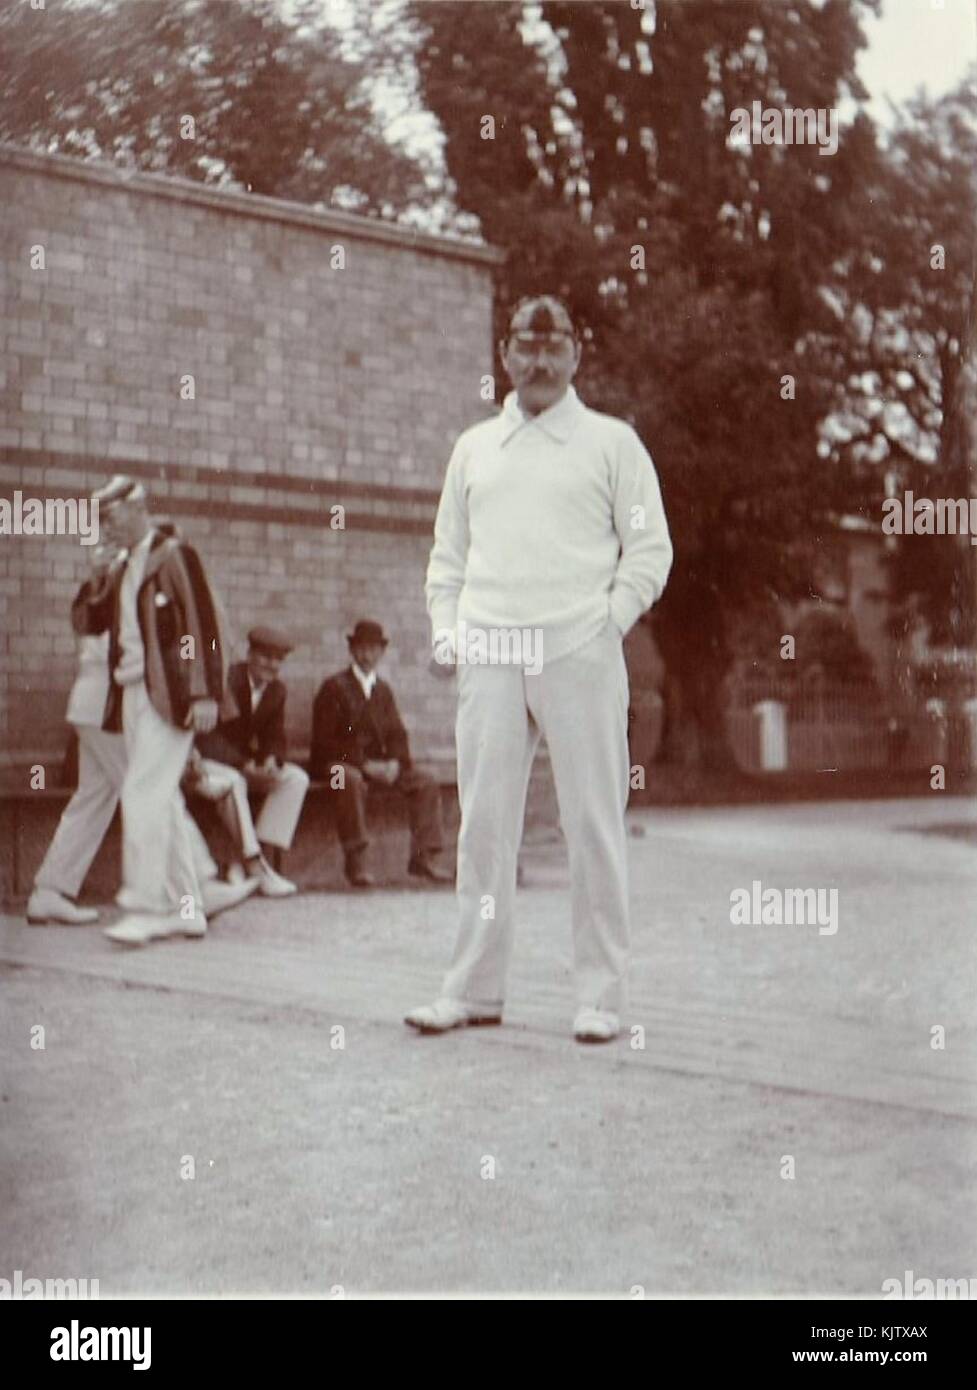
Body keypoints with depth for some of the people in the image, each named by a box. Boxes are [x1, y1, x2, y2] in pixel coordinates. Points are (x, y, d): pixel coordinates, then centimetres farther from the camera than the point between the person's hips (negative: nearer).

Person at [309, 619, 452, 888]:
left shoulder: (383, 690, 17)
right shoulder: (334, 687, -2)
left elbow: (397, 734, 13)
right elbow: (324, 740, -10)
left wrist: (395, 762, -10)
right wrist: (364, 764, -19)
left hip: (380, 763, 6)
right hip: (340, 763, -6)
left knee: (426, 784, -13)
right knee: (351, 781, -39)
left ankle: (422, 857, -13)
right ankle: (356, 863, -37)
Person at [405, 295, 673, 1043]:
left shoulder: (612, 442, 7)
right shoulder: (474, 447, 18)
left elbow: (649, 548, 4)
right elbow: (448, 552, 20)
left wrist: (608, 623, -6)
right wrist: (446, 629, 7)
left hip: (578, 652, -3)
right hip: (488, 654, 3)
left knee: (593, 823, -2)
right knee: (483, 822, 4)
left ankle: (602, 994, 5)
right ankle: (476, 986, 11)